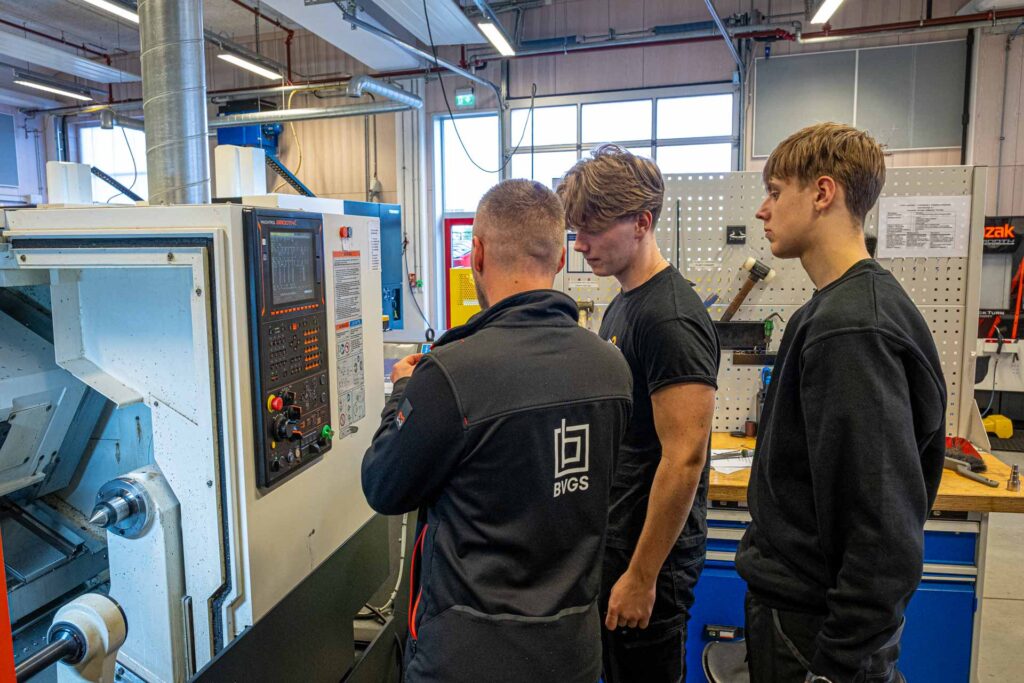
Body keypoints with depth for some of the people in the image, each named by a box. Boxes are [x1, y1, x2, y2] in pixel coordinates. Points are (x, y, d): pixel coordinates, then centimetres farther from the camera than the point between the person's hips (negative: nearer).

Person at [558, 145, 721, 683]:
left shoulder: (671, 318, -22)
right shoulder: (622, 305, 9)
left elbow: (684, 458, -24)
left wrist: (641, 576, -19)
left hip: (650, 553, -9)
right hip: (614, 541, 9)